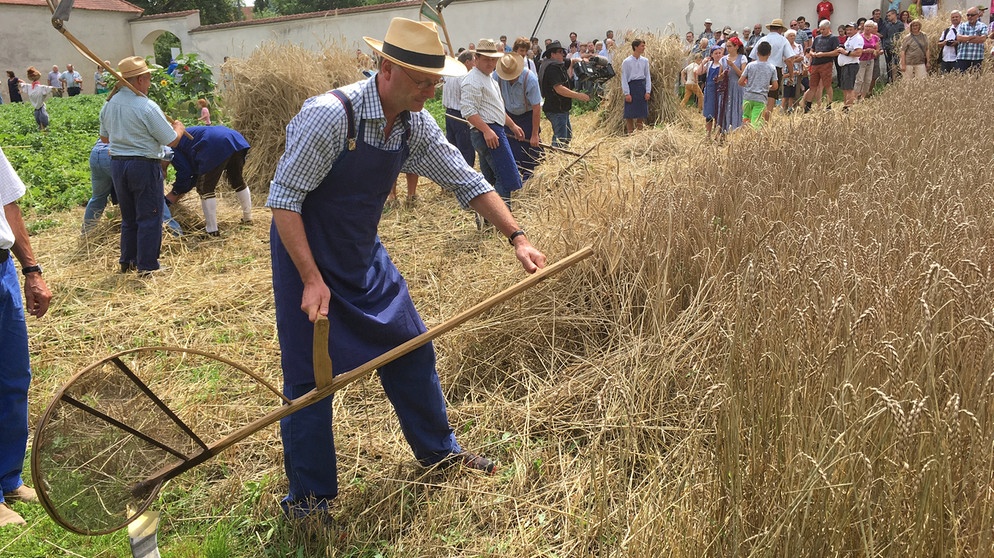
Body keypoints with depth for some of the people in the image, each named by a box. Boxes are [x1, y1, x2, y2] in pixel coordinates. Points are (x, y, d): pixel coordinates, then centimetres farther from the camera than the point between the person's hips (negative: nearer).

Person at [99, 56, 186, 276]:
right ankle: (146, 266, 5)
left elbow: (104, 137, 17)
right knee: (149, 217, 3)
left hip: (117, 164, 7)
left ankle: (127, 261, 28)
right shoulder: (147, 107, -17)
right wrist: (179, 128, 8)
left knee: (128, 216, 20)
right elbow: (172, 141, -12)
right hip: (144, 165, -7)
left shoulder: (109, 104, 5)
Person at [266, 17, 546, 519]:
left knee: (411, 349, 12)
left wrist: (517, 237, -5)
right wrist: (312, 280, -26)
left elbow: (464, 180, 2)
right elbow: (283, 200, -24)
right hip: (305, 254, -6)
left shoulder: (415, 124, -6)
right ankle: (308, 497, 19)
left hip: (365, 256, 7)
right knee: (309, 378, 0)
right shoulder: (330, 114, -27)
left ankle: (438, 451, 34)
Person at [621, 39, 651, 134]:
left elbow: (648, 76, 8)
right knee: (630, 113, -2)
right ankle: (630, 133, 8)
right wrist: (627, 93, -10)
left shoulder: (645, 60, 5)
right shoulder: (627, 62, -6)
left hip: (642, 86, 4)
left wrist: (648, 91, 1)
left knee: (642, 112, 6)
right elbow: (624, 78, -5)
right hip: (632, 86, -4)